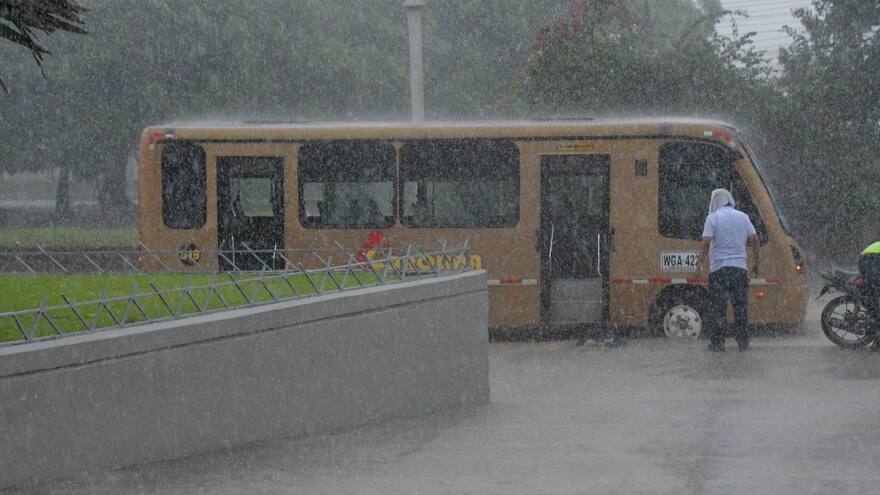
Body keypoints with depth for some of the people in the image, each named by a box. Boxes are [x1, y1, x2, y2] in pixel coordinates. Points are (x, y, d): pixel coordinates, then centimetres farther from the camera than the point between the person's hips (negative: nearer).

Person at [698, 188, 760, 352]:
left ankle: (718, 343, 0)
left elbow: (705, 243, -13)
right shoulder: (743, 217, 8)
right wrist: (756, 262, 16)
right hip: (740, 268, 3)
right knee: (740, 306, 10)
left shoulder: (713, 218, -4)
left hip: (719, 268, -3)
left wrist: (701, 264, -8)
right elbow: (755, 240, 8)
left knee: (718, 307, 1)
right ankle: (743, 341, 10)